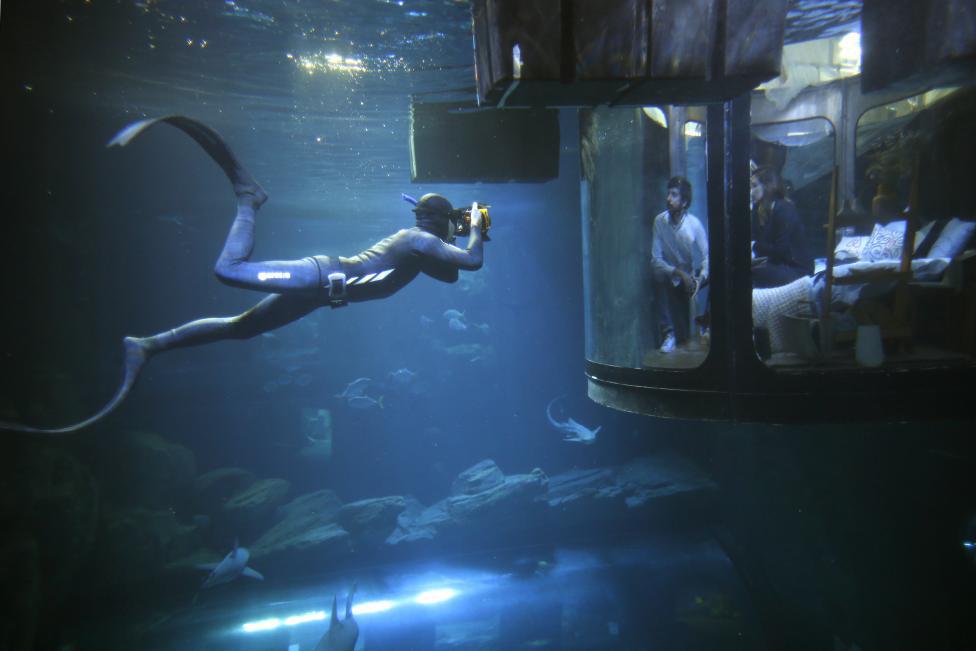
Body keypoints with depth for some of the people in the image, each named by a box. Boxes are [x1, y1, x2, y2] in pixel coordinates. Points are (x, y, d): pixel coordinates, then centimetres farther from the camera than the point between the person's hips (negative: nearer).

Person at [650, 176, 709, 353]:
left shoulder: (694, 224, -13)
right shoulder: (659, 221, -12)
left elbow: (706, 257, -16)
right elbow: (655, 259, -15)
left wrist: (700, 278, -35)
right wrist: (678, 272, -28)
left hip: (689, 276, 1)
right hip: (669, 276, -1)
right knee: (659, 278, -32)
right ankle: (669, 334, -27)